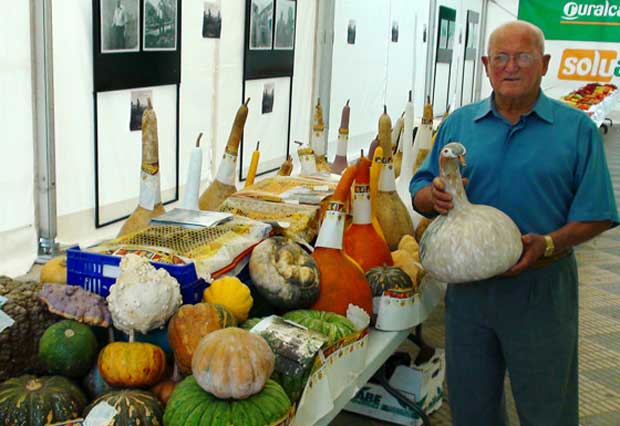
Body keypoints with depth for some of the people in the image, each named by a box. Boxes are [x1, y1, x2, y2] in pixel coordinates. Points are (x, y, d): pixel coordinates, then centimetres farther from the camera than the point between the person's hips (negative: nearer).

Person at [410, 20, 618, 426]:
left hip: (542, 288, -2)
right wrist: (434, 196, -16)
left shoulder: (577, 129, -3)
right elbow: (421, 191, 7)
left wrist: (550, 244, -22)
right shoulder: (458, 124, 5)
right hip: (467, 283, 3)